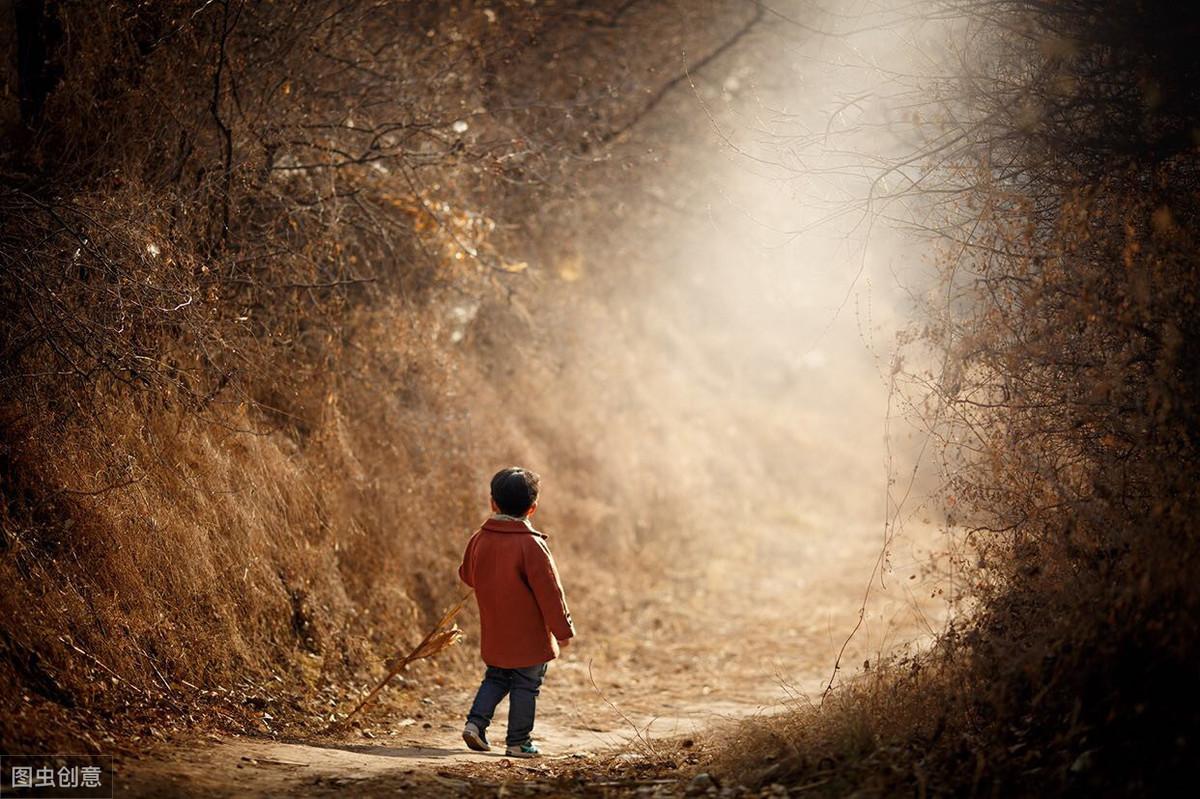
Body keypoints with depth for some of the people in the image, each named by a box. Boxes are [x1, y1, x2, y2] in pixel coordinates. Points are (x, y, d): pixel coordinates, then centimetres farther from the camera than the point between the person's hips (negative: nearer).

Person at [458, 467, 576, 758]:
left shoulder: (479, 539, -1)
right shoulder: (531, 545, -18)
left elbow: (467, 574, 17)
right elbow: (549, 591, -16)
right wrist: (563, 630, -9)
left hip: (493, 634, 6)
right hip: (529, 635, -6)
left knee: (495, 679, 22)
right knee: (526, 686, 6)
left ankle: (475, 723, 8)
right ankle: (518, 742, 11)